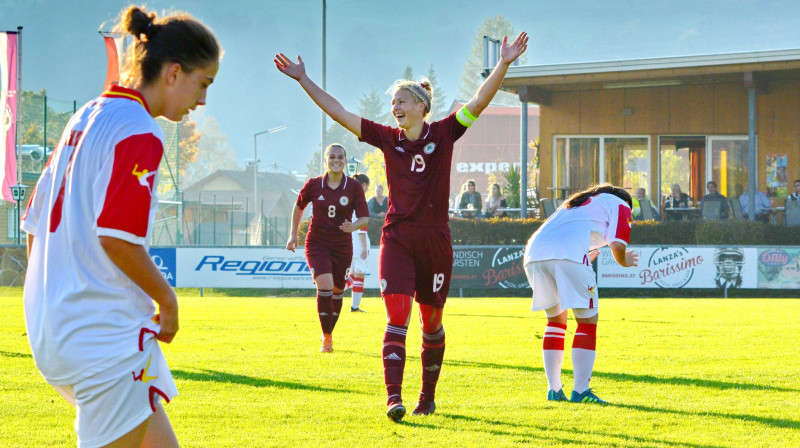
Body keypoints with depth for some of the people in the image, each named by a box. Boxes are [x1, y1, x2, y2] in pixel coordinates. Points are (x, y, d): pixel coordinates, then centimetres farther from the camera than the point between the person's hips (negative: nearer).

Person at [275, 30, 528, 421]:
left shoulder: (444, 134, 0)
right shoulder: (387, 139, 4)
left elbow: (479, 101, -9)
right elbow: (338, 112, 4)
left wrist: (504, 64, -22)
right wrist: (303, 80, 0)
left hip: (435, 242, 0)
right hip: (397, 239, 0)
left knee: (432, 321, 11)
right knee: (397, 318, -13)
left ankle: (428, 395, 27)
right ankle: (393, 397, -21)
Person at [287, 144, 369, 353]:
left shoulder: (354, 187, -5)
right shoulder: (313, 185, -4)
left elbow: (364, 217, -5)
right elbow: (298, 206, 13)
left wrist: (353, 226, -26)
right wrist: (293, 234, 10)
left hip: (342, 247, 2)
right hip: (317, 244, -2)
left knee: (337, 291, 11)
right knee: (325, 286, -19)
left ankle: (328, 333, 35)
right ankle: (326, 338, -9)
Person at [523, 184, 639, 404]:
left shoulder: (578, 202, 38)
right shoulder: (620, 205, 20)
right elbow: (617, 246, 5)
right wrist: (625, 262, 26)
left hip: (534, 253, 7)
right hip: (568, 253, -7)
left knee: (556, 319, 21)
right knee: (588, 320, 2)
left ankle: (554, 390, 17)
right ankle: (580, 391, -6)